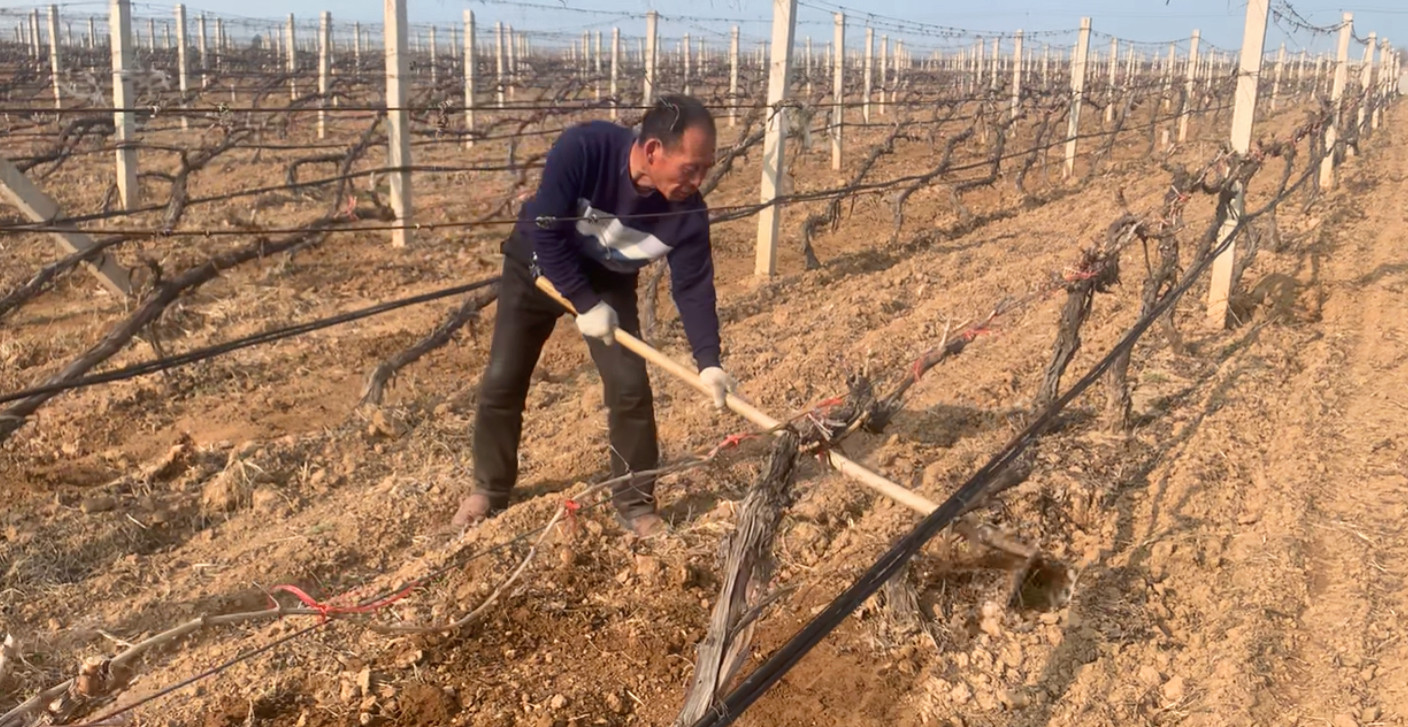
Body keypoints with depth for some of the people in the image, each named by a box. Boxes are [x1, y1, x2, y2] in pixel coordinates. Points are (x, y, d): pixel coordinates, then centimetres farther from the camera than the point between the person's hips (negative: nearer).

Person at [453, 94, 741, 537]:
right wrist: (584, 304, -28)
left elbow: (693, 286, -19)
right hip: (536, 265, -1)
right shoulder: (582, 148, -38)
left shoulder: (688, 211, -28)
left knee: (630, 386, -10)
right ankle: (489, 488, 23)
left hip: (608, 282, 2)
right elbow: (547, 231, -32)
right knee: (501, 381, 1)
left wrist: (709, 362, -30)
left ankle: (635, 502, 8)